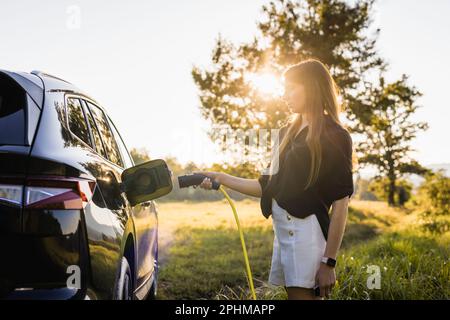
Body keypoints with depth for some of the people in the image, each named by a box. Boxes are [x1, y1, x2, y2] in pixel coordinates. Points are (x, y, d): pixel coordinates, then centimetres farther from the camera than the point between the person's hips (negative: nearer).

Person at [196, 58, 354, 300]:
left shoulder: (334, 136, -3)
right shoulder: (288, 132, 18)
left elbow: (341, 203, -8)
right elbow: (267, 186, 20)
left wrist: (329, 262, -14)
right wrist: (222, 179, 12)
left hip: (307, 229, -6)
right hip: (282, 228, 7)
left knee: (302, 294, -10)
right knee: (293, 292, 5)